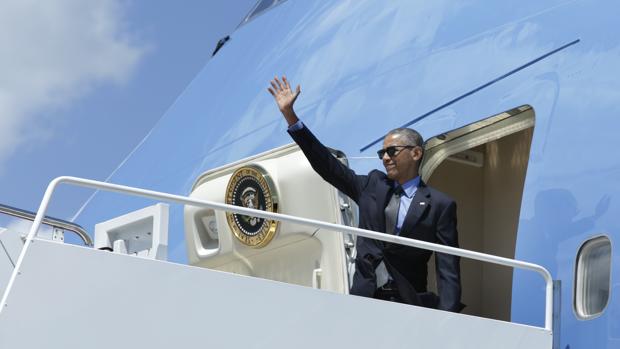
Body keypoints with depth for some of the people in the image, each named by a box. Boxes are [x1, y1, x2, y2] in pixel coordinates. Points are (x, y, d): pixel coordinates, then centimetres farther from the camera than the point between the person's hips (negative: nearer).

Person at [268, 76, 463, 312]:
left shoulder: (439, 205, 2)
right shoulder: (373, 186, 15)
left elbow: (448, 270, -2)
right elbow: (327, 165, 12)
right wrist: (289, 114, 8)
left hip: (408, 306, -3)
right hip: (363, 299, 3)